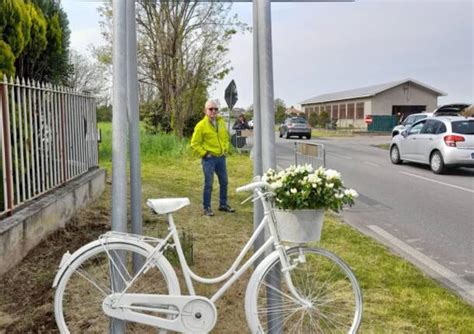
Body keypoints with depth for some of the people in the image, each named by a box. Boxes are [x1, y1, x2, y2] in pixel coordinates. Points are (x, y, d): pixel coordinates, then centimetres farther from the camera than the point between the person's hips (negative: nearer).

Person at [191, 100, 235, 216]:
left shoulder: (221, 122, 6)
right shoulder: (201, 125, -10)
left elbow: (226, 137, 21)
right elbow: (194, 144, -7)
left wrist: (225, 149, 10)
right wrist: (204, 154, -10)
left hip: (221, 157, 6)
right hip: (209, 159, -6)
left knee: (224, 182, 13)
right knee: (208, 184, -2)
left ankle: (223, 204, 27)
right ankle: (207, 208, 10)